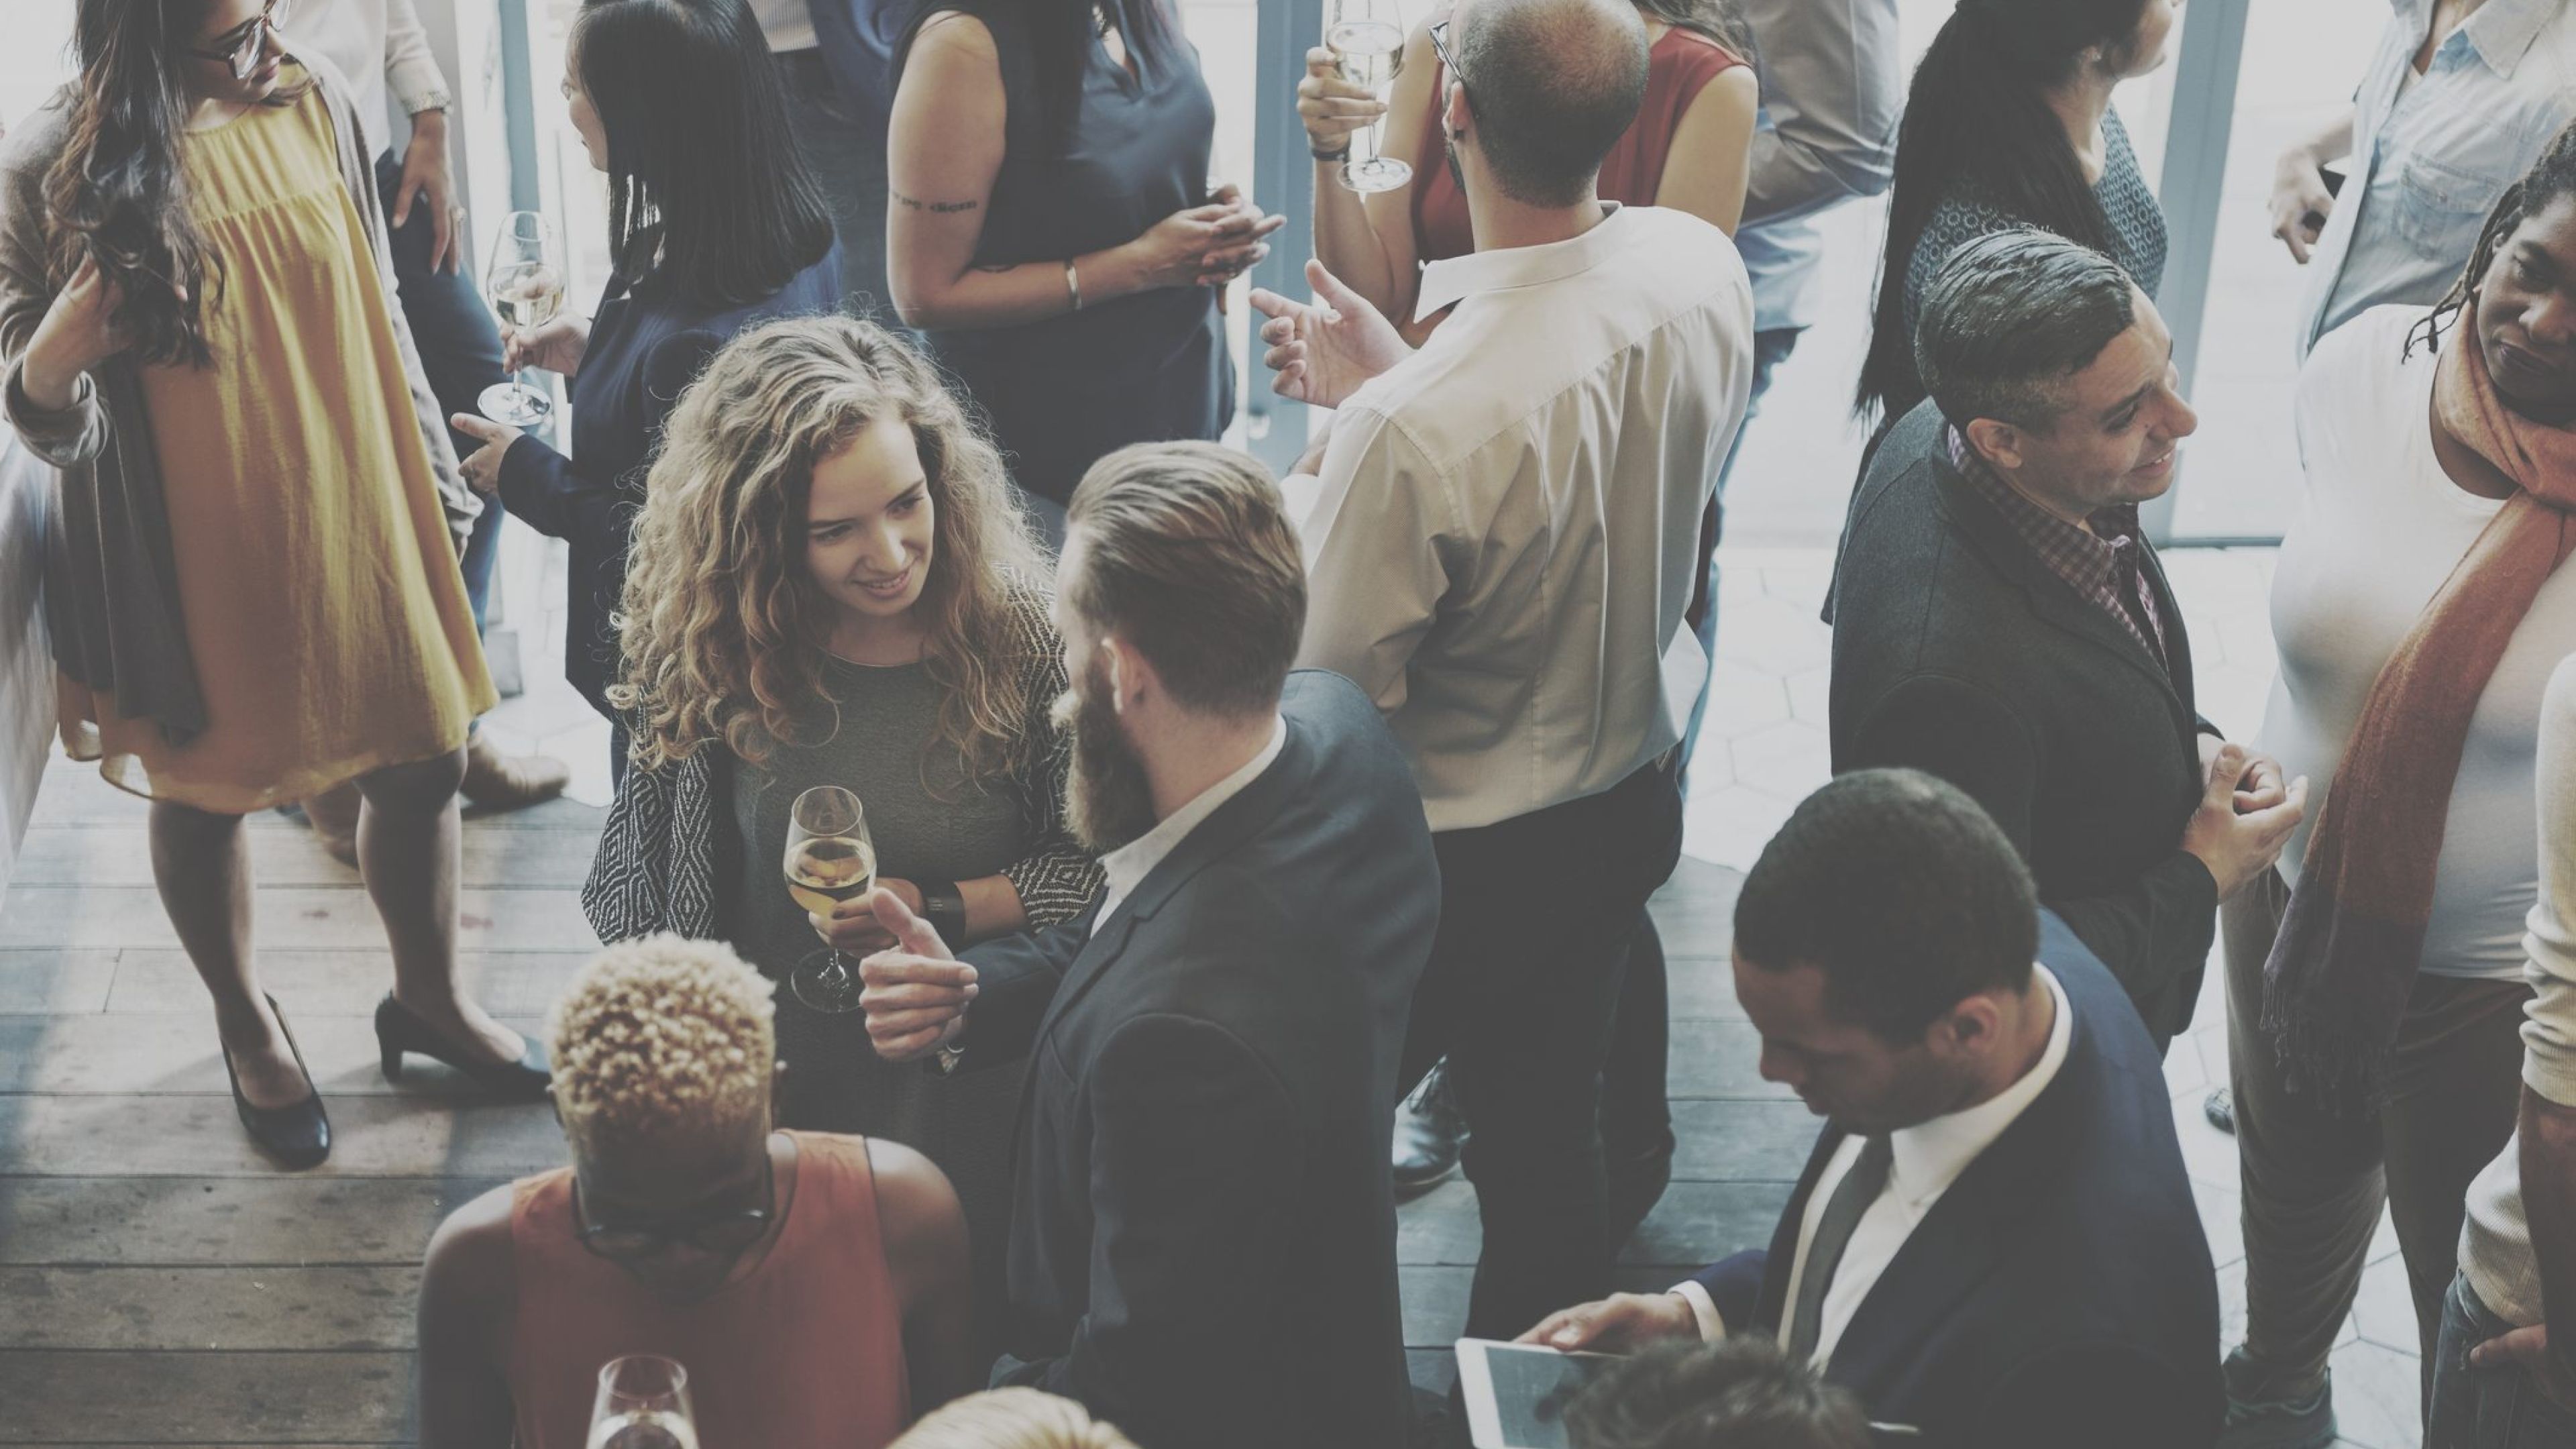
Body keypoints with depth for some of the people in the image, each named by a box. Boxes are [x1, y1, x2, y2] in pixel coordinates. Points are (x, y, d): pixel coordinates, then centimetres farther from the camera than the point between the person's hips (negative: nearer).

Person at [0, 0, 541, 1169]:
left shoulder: (311, 100, -5)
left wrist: (436, 476, 13)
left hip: (350, 519, 4)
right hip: (190, 550, -3)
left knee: (423, 762, 13)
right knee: (203, 791, 15)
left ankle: (429, 996, 38)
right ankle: (246, 1026, 40)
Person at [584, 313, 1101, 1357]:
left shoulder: (1017, 642, -15)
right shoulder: (714, 666, -11)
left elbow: (1090, 867, -7)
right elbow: (635, 893, 1)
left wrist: (938, 911, -21)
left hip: (973, 1102, -1)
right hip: (774, 1095, 2)